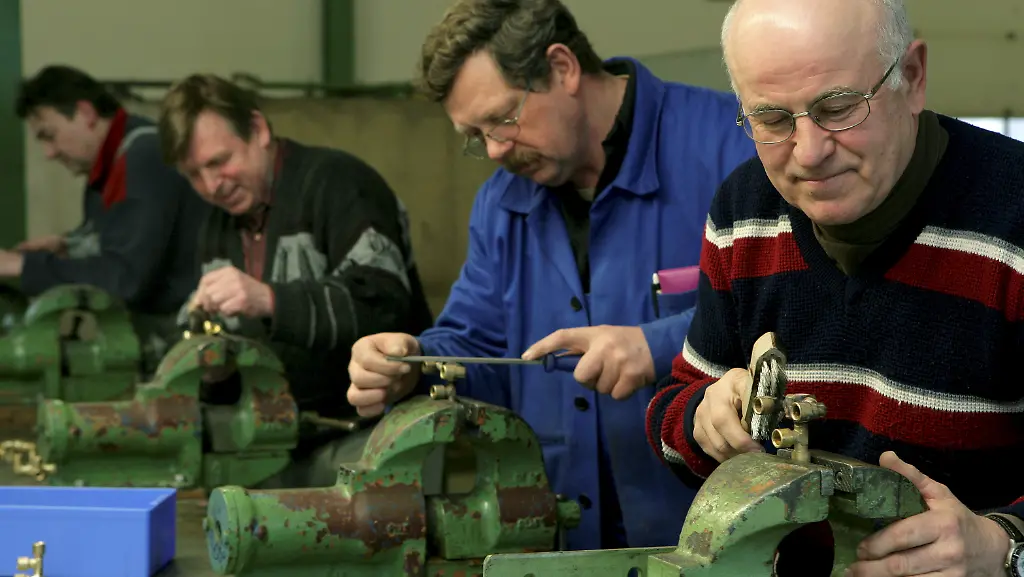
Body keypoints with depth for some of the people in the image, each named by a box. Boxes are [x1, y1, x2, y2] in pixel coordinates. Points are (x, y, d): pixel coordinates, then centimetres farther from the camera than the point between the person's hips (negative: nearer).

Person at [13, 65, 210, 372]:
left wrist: (22, 266, -19)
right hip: (149, 314, 9)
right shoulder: (114, 157, 9)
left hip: (180, 326, -9)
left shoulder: (146, 157, -20)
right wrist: (67, 245, 5)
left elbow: (125, 277, -25)